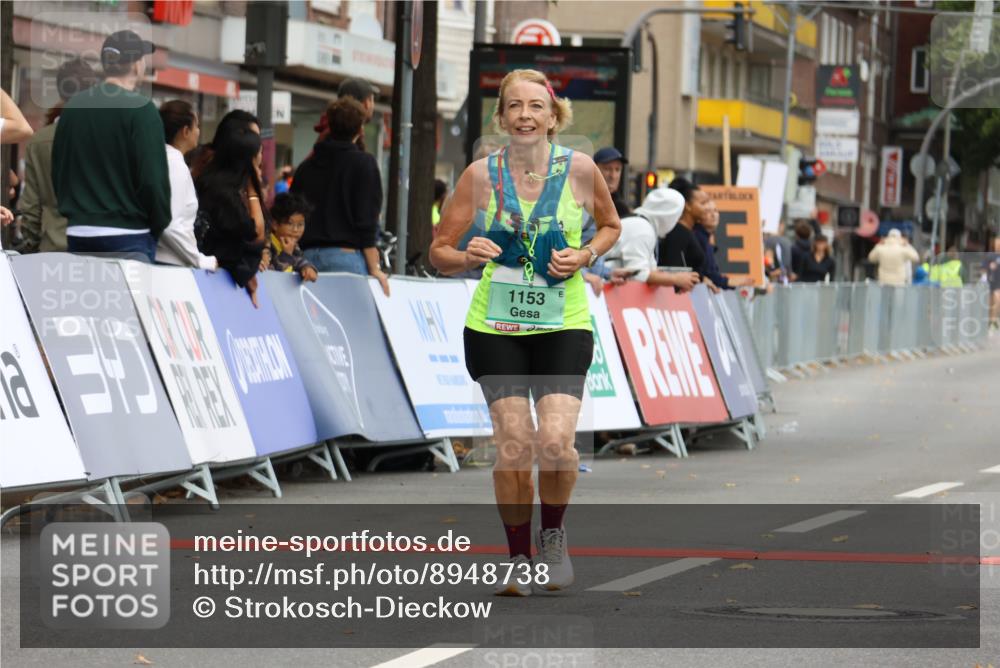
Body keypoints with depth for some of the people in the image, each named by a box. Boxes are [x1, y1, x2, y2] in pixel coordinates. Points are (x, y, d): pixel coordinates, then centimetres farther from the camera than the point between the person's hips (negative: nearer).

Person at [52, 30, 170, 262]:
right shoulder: (141, 109, -10)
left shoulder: (73, 106, 9)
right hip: (127, 236, -6)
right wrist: (159, 226, 0)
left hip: (78, 233, 6)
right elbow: (153, 176, -13)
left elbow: (57, 171, 15)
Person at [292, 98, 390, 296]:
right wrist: (374, 269, -7)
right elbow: (367, 222, -8)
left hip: (309, 256, 5)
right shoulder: (363, 163, -2)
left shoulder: (306, 166, 14)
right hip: (346, 256, -5)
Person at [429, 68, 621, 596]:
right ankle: (518, 558, 10)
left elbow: (611, 225, 15)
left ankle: (553, 534, 14)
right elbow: (438, 253, 2)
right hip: (494, 327, 1)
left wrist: (586, 255, -5)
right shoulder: (481, 175, -4)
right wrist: (468, 255, -20)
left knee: (555, 442, -15)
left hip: (563, 324, 0)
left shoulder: (579, 169, -4)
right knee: (513, 444, -7)